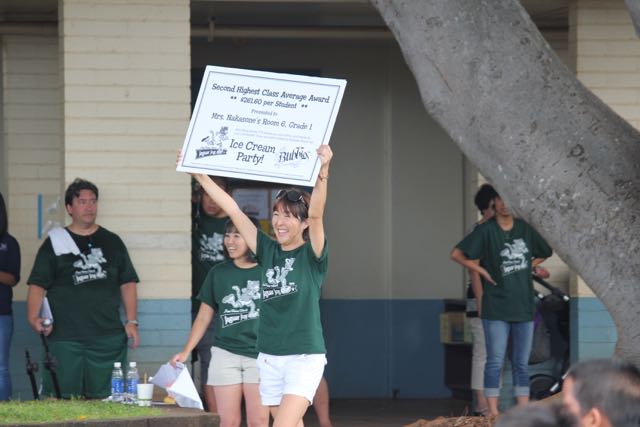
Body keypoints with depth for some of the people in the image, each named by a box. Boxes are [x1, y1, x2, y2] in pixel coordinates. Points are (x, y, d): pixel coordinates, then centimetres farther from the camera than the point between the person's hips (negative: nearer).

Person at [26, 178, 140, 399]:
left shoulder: (112, 242, 15)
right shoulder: (55, 244, 7)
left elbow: (128, 283, 16)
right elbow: (37, 285, 3)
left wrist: (131, 321, 6)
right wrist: (33, 317, -14)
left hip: (108, 338, 2)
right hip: (65, 338, -2)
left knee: (105, 399, 1)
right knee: (64, 399, -6)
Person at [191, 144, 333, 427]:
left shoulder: (311, 255, -5)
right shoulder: (268, 251, 9)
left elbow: (316, 214, -22)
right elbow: (232, 209, 6)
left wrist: (322, 174, -40)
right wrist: (198, 174, 4)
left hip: (304, 358, -6)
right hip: (269, 358, 6)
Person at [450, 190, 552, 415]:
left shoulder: (525, 229, 7)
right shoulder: (486, 231, -4)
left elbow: (545, 252, 24)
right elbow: (457, 254, -6)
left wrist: (529, 266, 9)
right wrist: (483, 271, -7)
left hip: (524, 307, 4)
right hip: (496, 308, -4)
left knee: (521, 363, 8)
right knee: (495, 362, -5)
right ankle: (493, 413, -4)